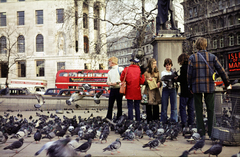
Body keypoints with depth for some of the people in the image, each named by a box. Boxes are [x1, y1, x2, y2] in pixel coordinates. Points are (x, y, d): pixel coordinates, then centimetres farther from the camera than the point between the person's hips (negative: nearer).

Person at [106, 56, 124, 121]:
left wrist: (116, 82, -16)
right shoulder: (110, 71, 18)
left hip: (118, 89, -6)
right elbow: (108, 81, 20)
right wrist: (109, 83, -2)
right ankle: (108, 119, 4)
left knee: (119, 105, 1)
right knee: (110, 105, 1)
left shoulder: (120, 69, -3)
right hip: (112, 89, 6)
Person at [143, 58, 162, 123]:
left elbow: (159, 80, 19)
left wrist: (159, 83, -2)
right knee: (148, 107, -1)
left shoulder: (157, 72, 13)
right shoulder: (146, 72, 0)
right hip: (148, 91, -3)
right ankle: (149, 121, 5)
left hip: (155, 91, 3)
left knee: (156, 107, 1)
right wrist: (147, 79, -17)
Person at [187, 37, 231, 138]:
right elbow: (221, 71, 1)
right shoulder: (212, 57, 0)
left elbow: (189, 74, -4)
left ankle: (201, 132, 9)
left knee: (198, 110, 8)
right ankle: (211, 132, 10)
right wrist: (227, 84, 12)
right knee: (210, 109, 9)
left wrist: (190, 87, 7)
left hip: (197, 87, -1)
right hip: (209, 87, 1)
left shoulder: (192, 58, -4)